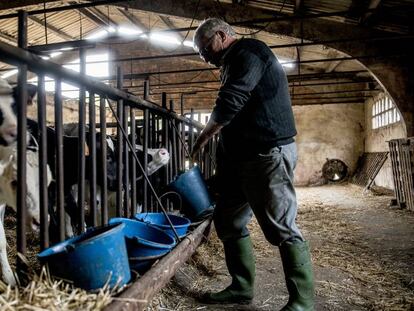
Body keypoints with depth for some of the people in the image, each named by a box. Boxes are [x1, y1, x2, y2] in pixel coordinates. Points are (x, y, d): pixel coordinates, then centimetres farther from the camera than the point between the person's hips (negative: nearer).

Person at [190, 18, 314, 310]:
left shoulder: (249, 50, -6)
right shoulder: (234, 63, 25)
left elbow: (229, 105, -16)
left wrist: (201, 139, -1)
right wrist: (223, 161, 17)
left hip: (268, 153, -10)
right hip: (242, 156, 10)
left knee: (282, 229, -6)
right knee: (228, 221, 11)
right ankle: (241, 287, 24)